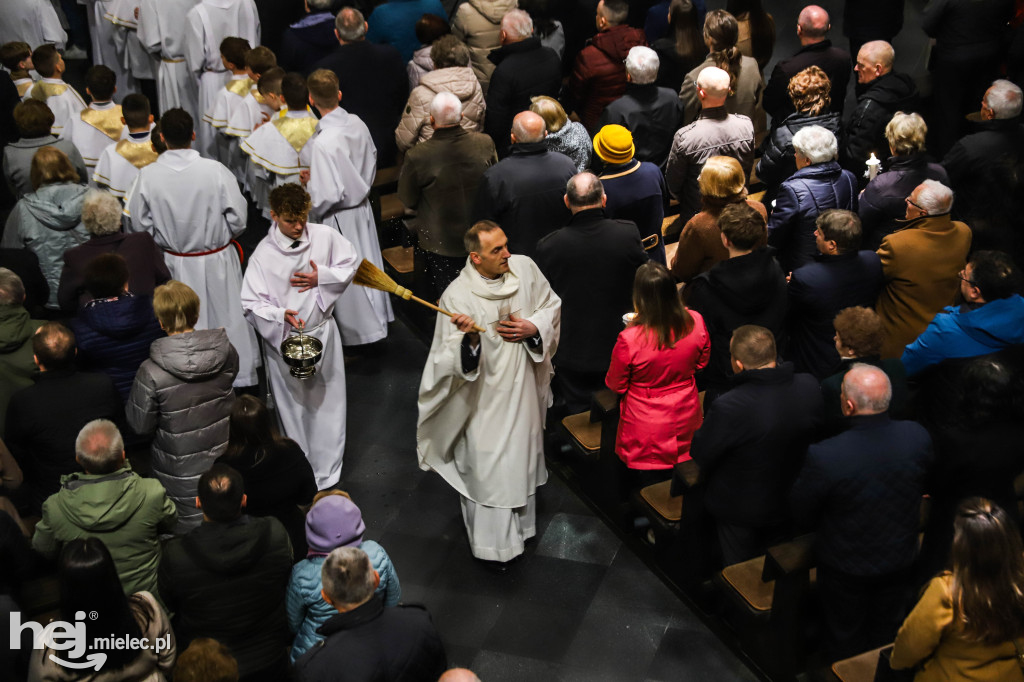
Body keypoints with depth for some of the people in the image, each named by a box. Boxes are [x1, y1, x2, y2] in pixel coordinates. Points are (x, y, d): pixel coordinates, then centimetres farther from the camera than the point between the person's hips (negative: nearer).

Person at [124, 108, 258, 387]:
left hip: (174, 265, 1)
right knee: (228, 321, 15)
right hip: (216, 263, -1)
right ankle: (239, 379, 28)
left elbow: (137, 226, -5)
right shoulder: (216, 170, -19)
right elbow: (238, 219, -11)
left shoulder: (148, 176, -15)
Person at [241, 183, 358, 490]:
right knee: (293, 408, 11)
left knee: (327, 403, 13)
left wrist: (322, 277, -13)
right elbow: (251, 303, -14)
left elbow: (350, 264, 5)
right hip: (283, 338, -2)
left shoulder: (325, 236, -9)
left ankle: (326, 473, 31)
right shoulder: (263, 254, -15)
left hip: (322, 331, 2)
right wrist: (281, 314, -33)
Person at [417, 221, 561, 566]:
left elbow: (552, 305, 6)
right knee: (488, 464, 5)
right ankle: (492, 539, 24)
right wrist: (469, 337, -42)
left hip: (525, 385, 5)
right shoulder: (457, 296, -23)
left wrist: (533, 327, -13)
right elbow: (453, 359, -21)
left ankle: (521, 521, 47)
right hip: (485, 396, -5)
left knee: (523, 452, 23)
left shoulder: (524, 268, -10)